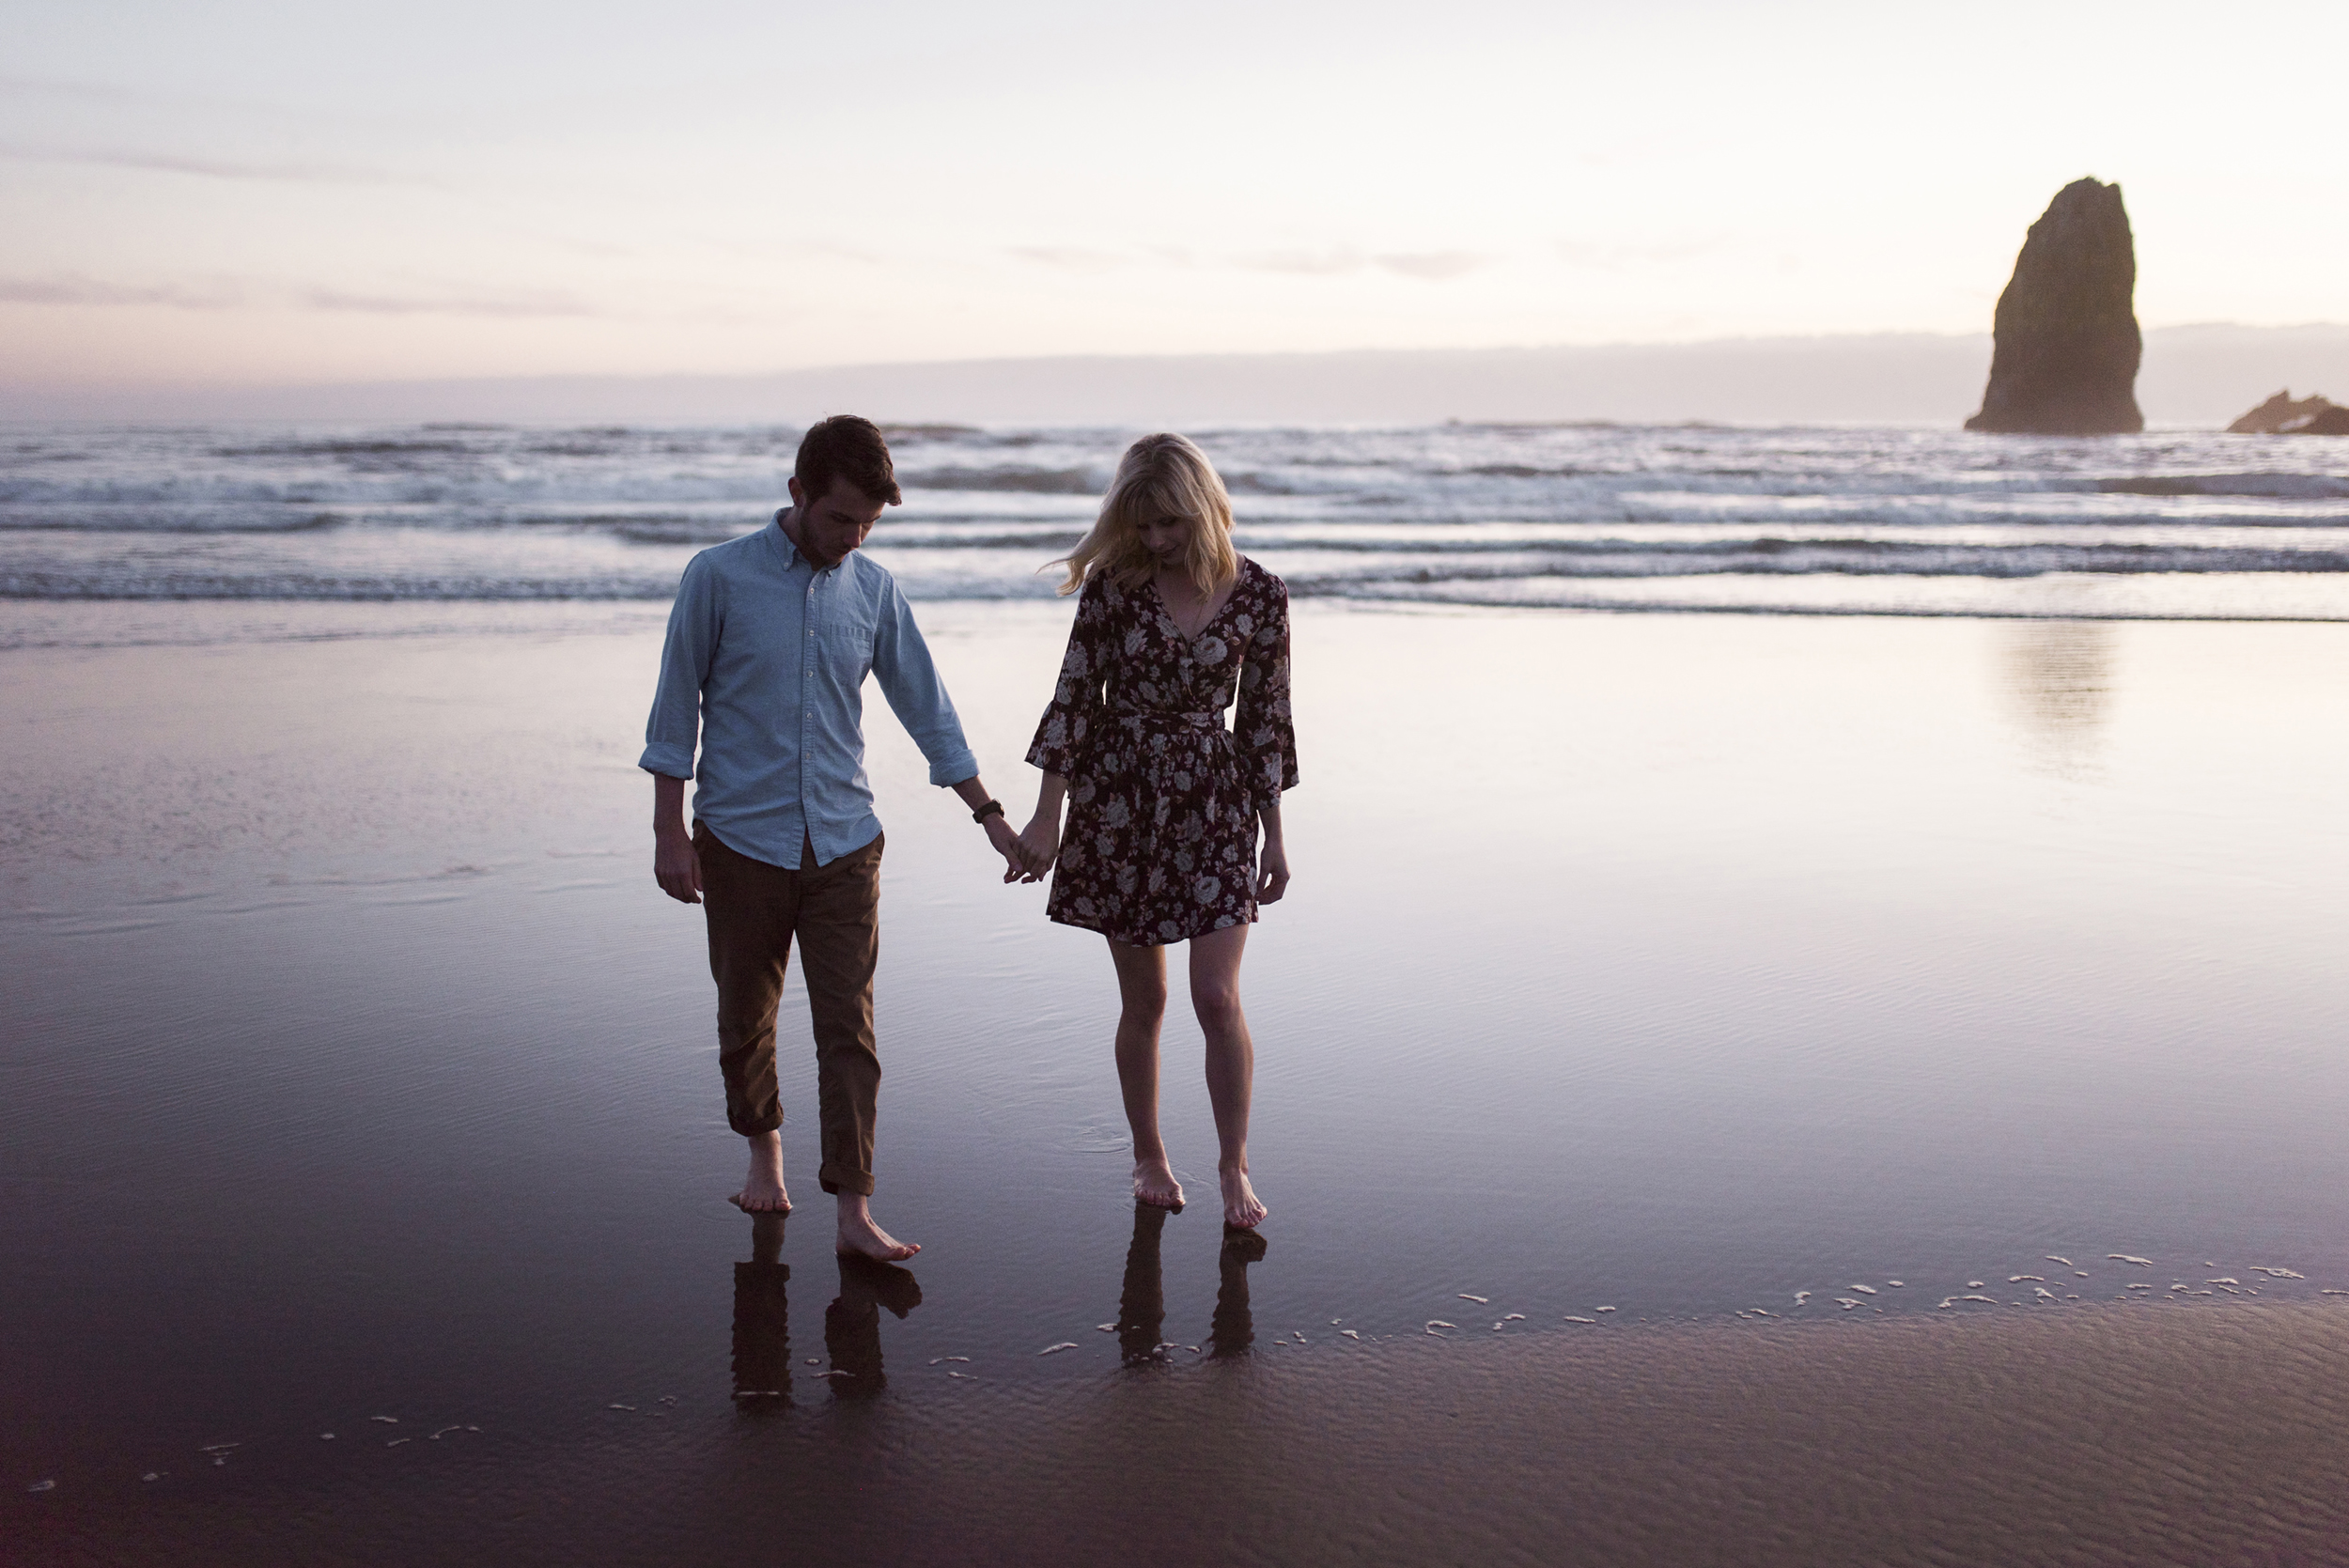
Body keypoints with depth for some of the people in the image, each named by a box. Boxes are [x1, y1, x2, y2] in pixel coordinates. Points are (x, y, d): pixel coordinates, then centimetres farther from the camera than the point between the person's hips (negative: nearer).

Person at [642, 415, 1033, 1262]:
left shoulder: (873, 589, 4)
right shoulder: (718, 577, -6)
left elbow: (926, 707, 9)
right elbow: (676, 707, -2)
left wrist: (991, 816, 9)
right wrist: (670, 834, -4)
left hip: (844, 843, 2)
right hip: (741, 841, -1)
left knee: (849, 1026, -4)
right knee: (746, 1017, 13)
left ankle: (854, 1211, -3)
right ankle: (763, 1146, 38)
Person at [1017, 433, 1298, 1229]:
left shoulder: (1258, 594, -4)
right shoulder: (1114, 583, -6)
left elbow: (1263, 715, 2)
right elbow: (1074, 695, -3)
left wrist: (1273, 834, 5)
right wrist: (1048, 812, -5)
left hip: (1213, 801, 0)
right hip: (1118, 796, 0)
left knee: (1217, 996, -6)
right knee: (1143, 999, 8)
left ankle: (1234, 1166, 10)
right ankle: (1149, 1157, 27)